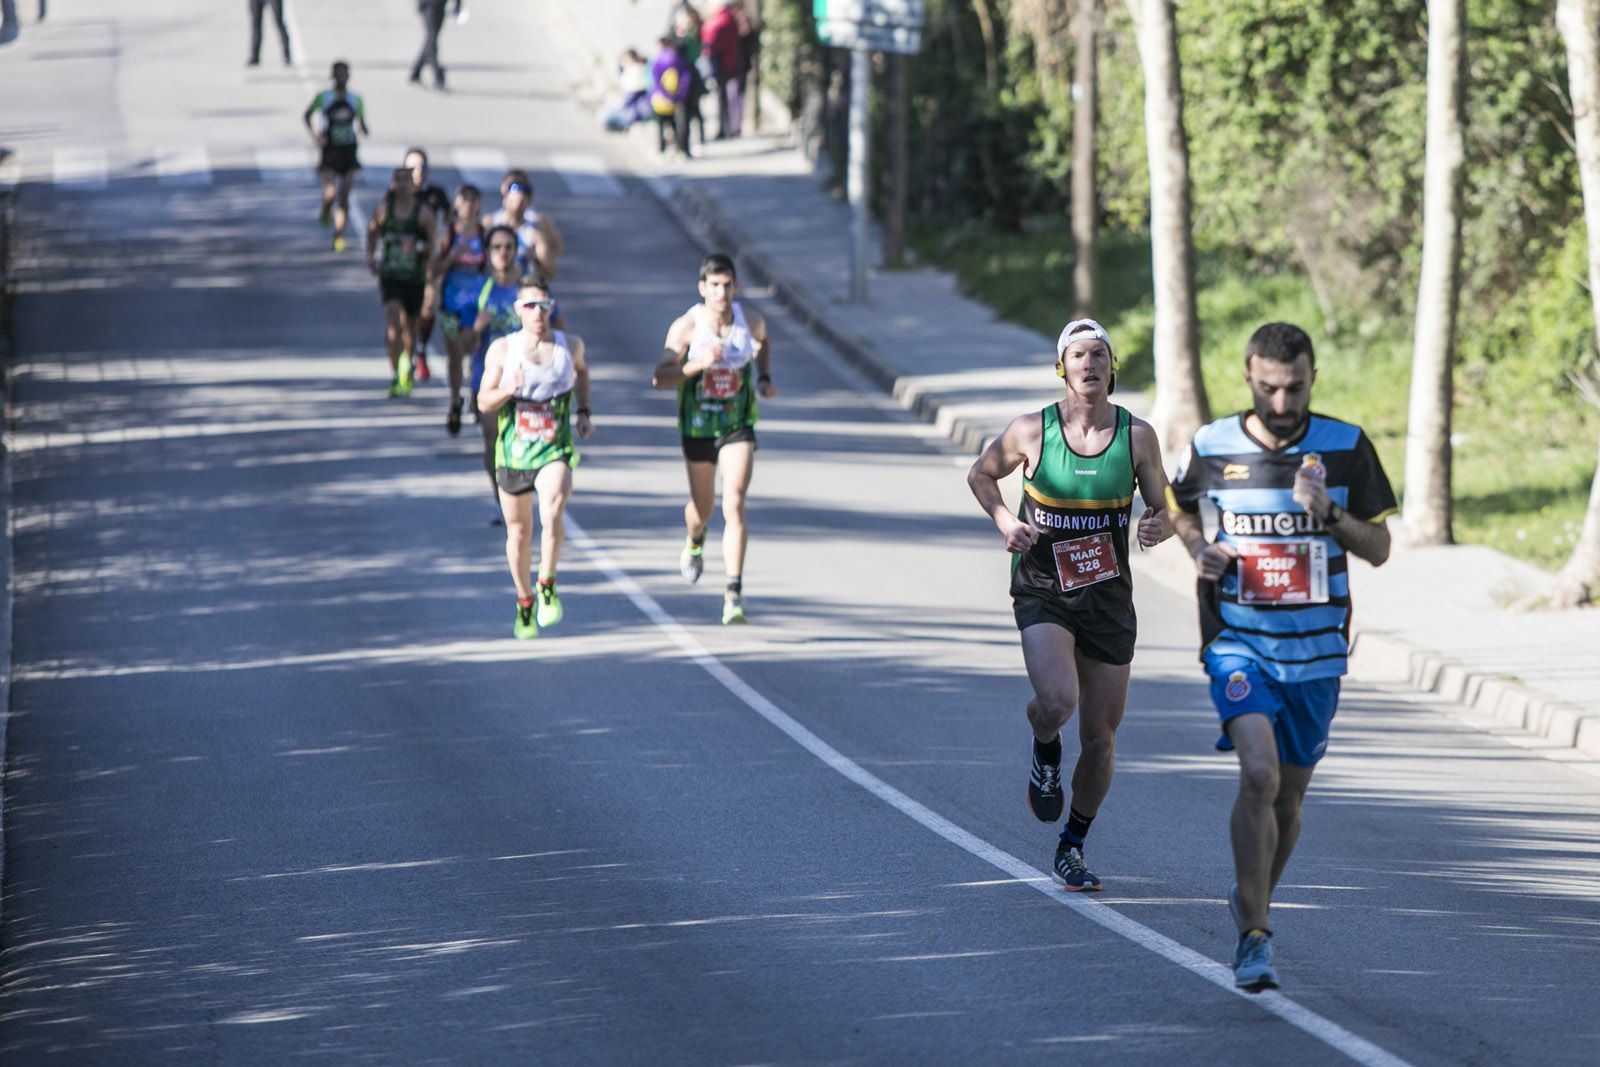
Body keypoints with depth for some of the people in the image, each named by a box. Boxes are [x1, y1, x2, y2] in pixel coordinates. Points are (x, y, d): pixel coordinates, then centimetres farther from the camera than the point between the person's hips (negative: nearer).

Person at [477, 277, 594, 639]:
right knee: (519, 531, 11)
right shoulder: (502, 350, -5)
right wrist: (508, 390, -23)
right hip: (513, 451, 1)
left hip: (555, 450, -1)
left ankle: (547, 585, -5)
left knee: (552, 515, -26)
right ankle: (525, 603, 31)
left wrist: (584, 412, 14)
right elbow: (483, 402, -3)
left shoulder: (570, 344, 0)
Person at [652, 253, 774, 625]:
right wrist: (698, 364, -32)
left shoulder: (751, 321, -7)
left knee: (734, 505, -16)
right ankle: (694, 542, 56)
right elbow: (660, 377, -17)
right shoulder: (686, 326, -14)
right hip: (697, 426, 0)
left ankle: (734, 594, -19)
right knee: (702, 506, 17)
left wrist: (764, 378, 3)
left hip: (738, 427, 0)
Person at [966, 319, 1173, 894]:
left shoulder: (1137, 435, -4)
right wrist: (1004, 520, -8)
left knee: (1100, 739, 6)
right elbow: (981, 474, 10)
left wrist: (1158, 527, -19)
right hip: (1043, 592, -2)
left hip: (1109, 598, 2)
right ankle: (1045, 756, 10)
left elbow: (1162, 512, 5)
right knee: (1056, 701, -28)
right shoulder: (1031, 431, -7)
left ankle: (1072, 848, 28)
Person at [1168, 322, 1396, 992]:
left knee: (1289, 793, 12)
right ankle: (1254, 938, -17)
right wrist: (1199, 547, -4)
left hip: (1316, 650, 2)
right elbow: (1180, 506, 17)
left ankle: (1253, 901, 38)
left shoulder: (1346, 448, -3)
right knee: (1259, 773, -21)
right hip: (1238, 642, -2)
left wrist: (1330, 514, -18)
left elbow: (1379, 549, 0)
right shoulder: (1212, 447, -3)